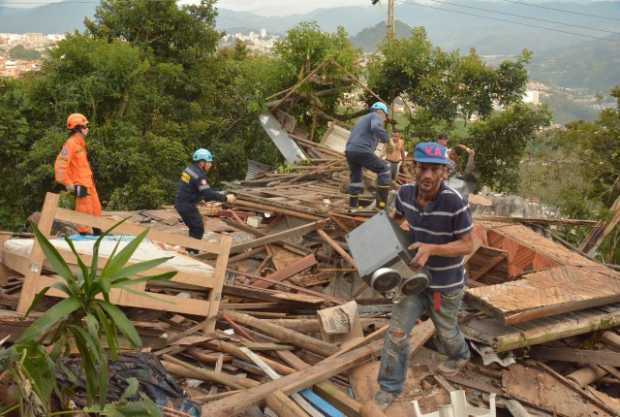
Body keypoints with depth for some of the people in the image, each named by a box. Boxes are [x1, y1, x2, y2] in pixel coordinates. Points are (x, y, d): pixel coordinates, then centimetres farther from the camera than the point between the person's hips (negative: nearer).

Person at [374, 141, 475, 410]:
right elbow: (396, 217, 10)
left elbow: (468, 246, -22)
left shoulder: (454, 202, -31)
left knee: (445, 330, 23)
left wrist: (430, 249, -35)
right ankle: (389, 388, 19)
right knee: (397, 331, 0)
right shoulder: (406, 192, -15)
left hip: (446, 283, -3)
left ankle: (459, 356, 58)